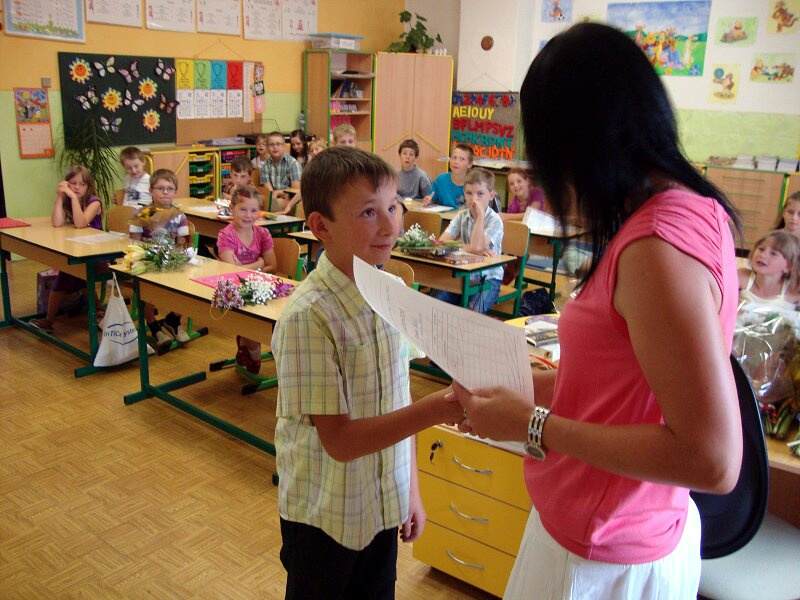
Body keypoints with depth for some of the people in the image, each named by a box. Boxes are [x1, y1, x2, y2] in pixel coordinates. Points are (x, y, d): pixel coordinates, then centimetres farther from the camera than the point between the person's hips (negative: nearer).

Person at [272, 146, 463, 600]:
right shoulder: (308, 317, -24)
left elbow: (397, 401, 5)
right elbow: (339, 440, -24)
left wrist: (411, 489, 9)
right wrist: (435, 410, -31)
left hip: (384, 506, 5)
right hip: (325, 518, -5)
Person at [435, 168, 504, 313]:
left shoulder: (494, 220, -10)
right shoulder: (462, 216, 6)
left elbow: (477, 246, -24)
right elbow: (442, 241, -7)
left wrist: (480, 215, -19)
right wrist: (472, 249, -18)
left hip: (488, 277, -4)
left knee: (473, 311, -29)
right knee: (437, 299, -19)